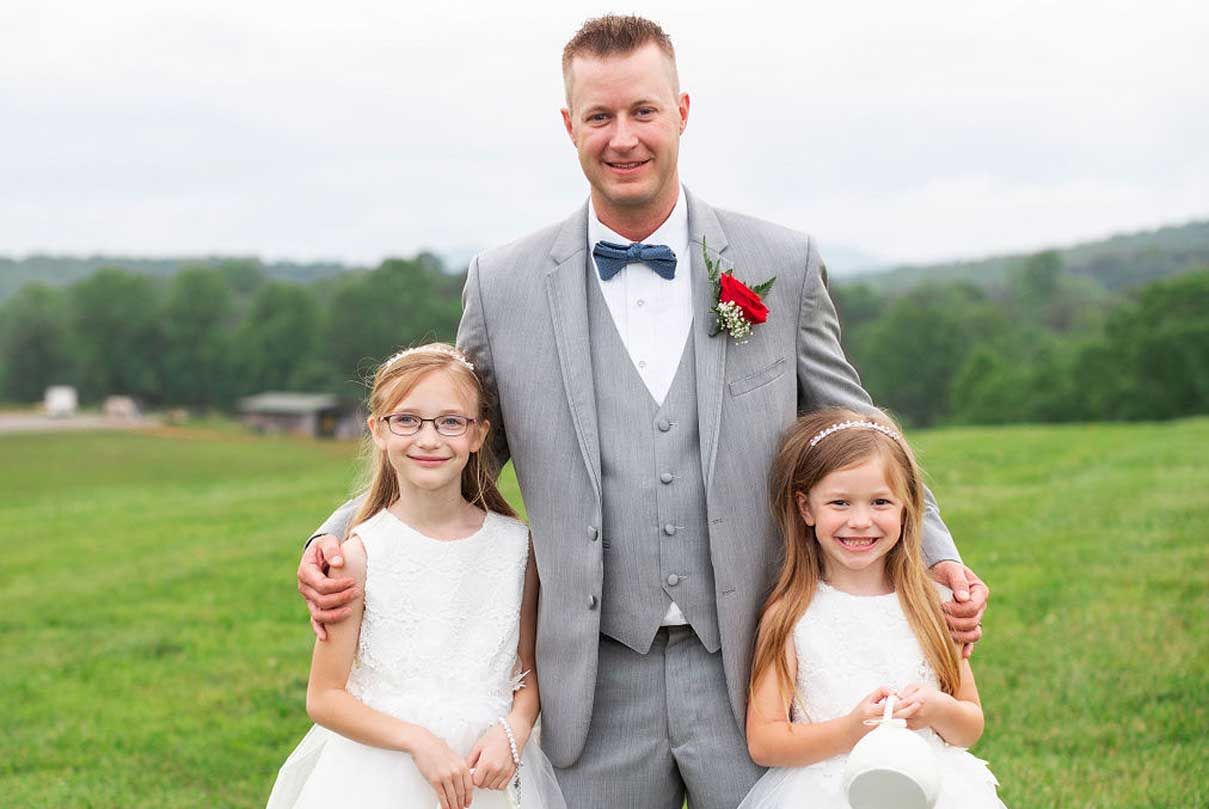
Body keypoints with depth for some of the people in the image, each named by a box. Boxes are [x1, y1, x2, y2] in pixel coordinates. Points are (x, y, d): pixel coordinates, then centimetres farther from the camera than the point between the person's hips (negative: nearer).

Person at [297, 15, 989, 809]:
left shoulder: (783, 265, 2)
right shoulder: (504, 284, 1)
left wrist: (935, 555, -3)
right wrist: (340, 537, -4)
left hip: (751, 680, 0)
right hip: (596, 689, 0)